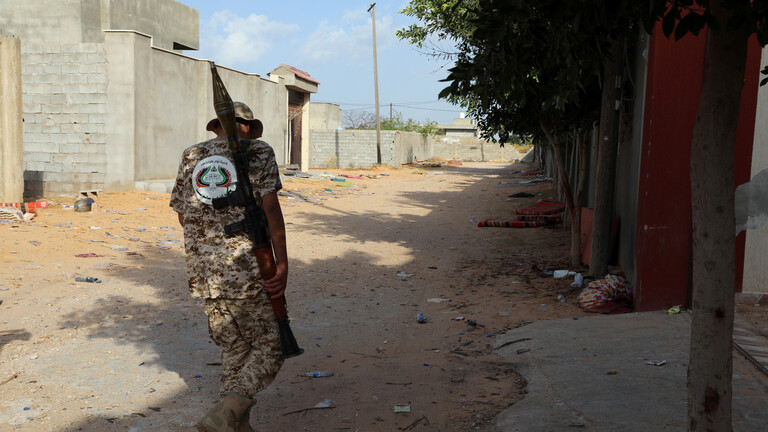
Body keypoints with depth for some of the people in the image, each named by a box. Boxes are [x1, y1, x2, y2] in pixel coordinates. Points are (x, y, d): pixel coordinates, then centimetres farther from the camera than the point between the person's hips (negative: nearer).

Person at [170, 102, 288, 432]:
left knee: (233, 351, 18)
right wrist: (282, 265, -12)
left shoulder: (191, 157, 14)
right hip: (249, 271, -5)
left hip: (203, 275, 5)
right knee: (268, 347, 5)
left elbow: (183, 215, 19)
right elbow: (270, 208, -10)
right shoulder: (258, 152, 2)